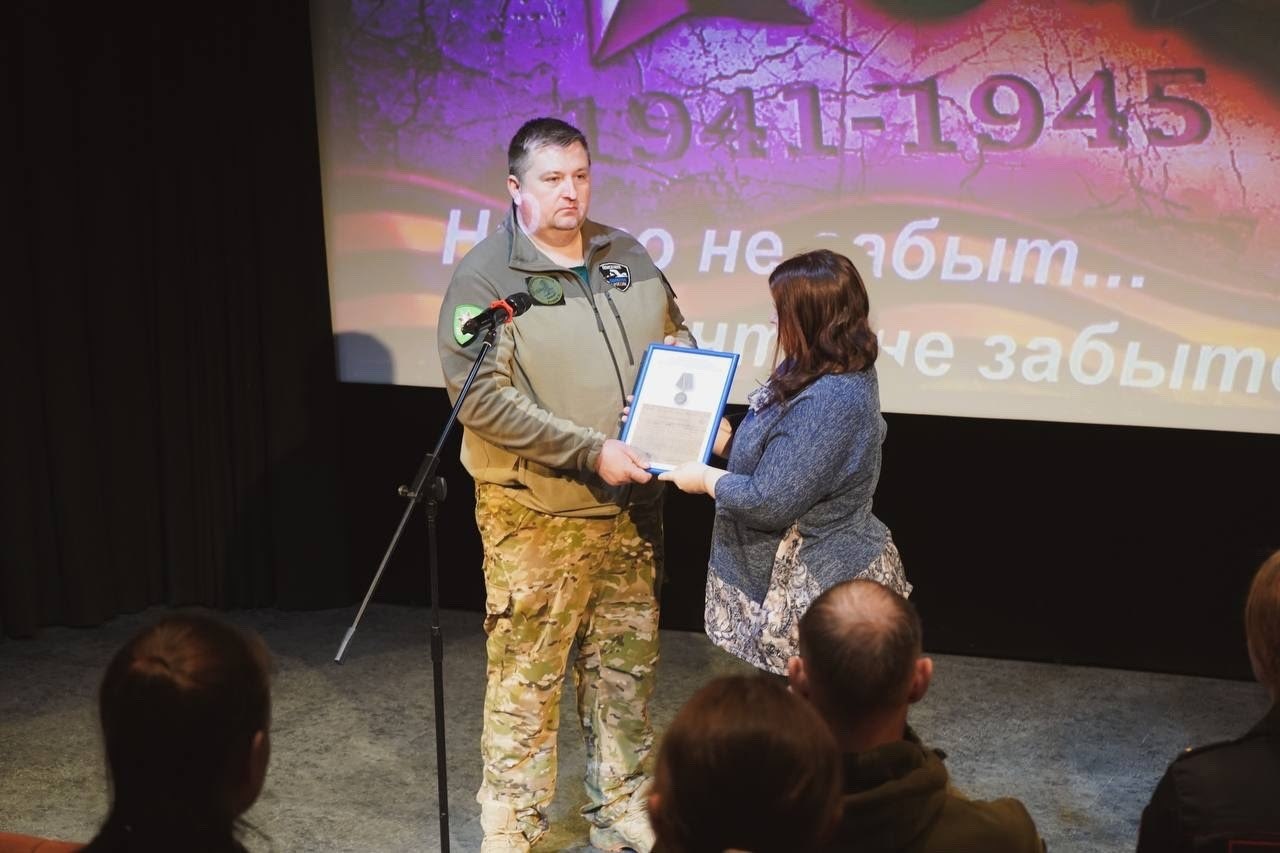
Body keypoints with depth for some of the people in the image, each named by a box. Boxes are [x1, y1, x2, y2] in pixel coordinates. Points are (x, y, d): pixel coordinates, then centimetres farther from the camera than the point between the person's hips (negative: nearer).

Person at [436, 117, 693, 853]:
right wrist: (591, 452, -23)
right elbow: (481, 397, -19)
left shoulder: (627, 255, 8)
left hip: (629, 508, 6)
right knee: (527, 678, 0)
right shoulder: (485, 276, -11)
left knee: (628, 667, 15)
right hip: (536, 516, -6)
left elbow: (679, 336, 20)